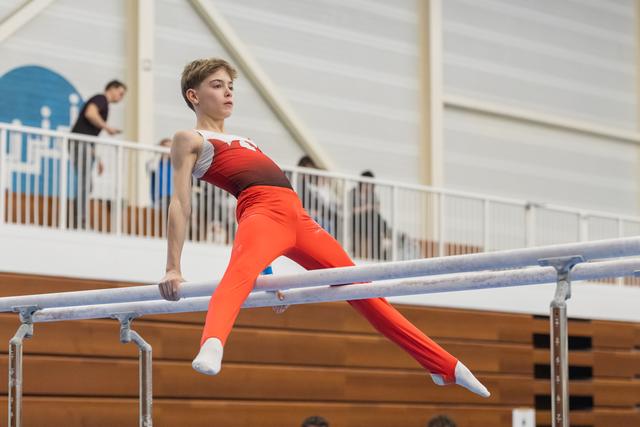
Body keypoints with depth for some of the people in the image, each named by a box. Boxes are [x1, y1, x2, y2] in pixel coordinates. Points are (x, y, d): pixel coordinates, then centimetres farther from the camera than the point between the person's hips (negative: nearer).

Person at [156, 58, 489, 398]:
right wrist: (173, 268, -9)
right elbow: (180, 201, 1)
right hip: (263, 211, -7)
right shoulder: (189, 140, 13)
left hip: (296, 215, 7)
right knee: (239, 273, -39)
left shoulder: (242, 143, 35)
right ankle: (212, 344, -68)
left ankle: (445, 366, 15)